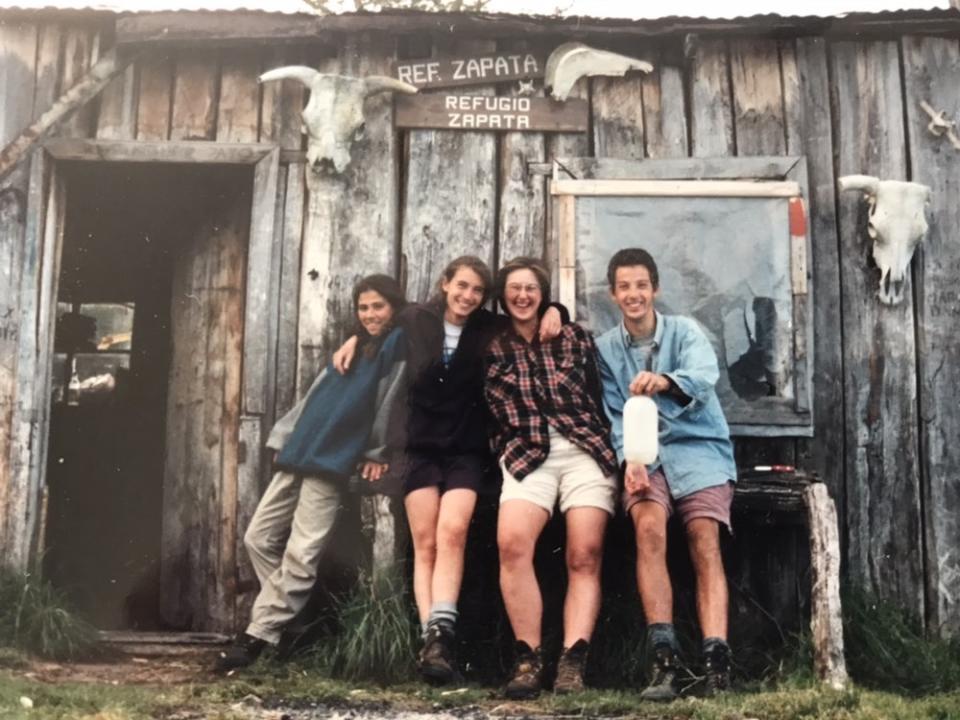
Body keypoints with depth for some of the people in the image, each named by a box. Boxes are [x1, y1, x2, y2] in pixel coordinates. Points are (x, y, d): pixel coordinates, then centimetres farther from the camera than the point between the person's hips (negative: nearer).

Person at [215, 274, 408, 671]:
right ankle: (288, 617, 16)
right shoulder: (354, 346, 23)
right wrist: (289, 437, 18)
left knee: (300, 554, -11)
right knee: (259, 538, 8)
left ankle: (259, 636, -7)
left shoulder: (400, 343, -2)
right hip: (299, 453, 9)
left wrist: (376, 452, -10)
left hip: (332, 461, -9)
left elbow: (390, 398, -10)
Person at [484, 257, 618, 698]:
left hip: (585, 448, 1)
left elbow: (599, 395, 14)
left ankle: (572, 662, -16)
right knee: (511, 542, -26)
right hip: (527, 453, -1)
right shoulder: (492, 348, 15)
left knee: (585, 555, -14)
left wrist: (612, 449, 8)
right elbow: (483, 411, 13)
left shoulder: (573, 336, 15)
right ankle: (528, 658, -20)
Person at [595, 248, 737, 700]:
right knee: (649, 527, -26)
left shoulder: (684, 330, 0)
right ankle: (664, 657, -29)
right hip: (644, 452, 1)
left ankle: (716, 658, -27)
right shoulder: (605, 348, 7)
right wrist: (629, 460, -17)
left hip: (697, 447, -1)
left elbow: (704, 375, -21)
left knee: (705, 541, -20)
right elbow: (615, 416, 3)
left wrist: (665, 382, -44)